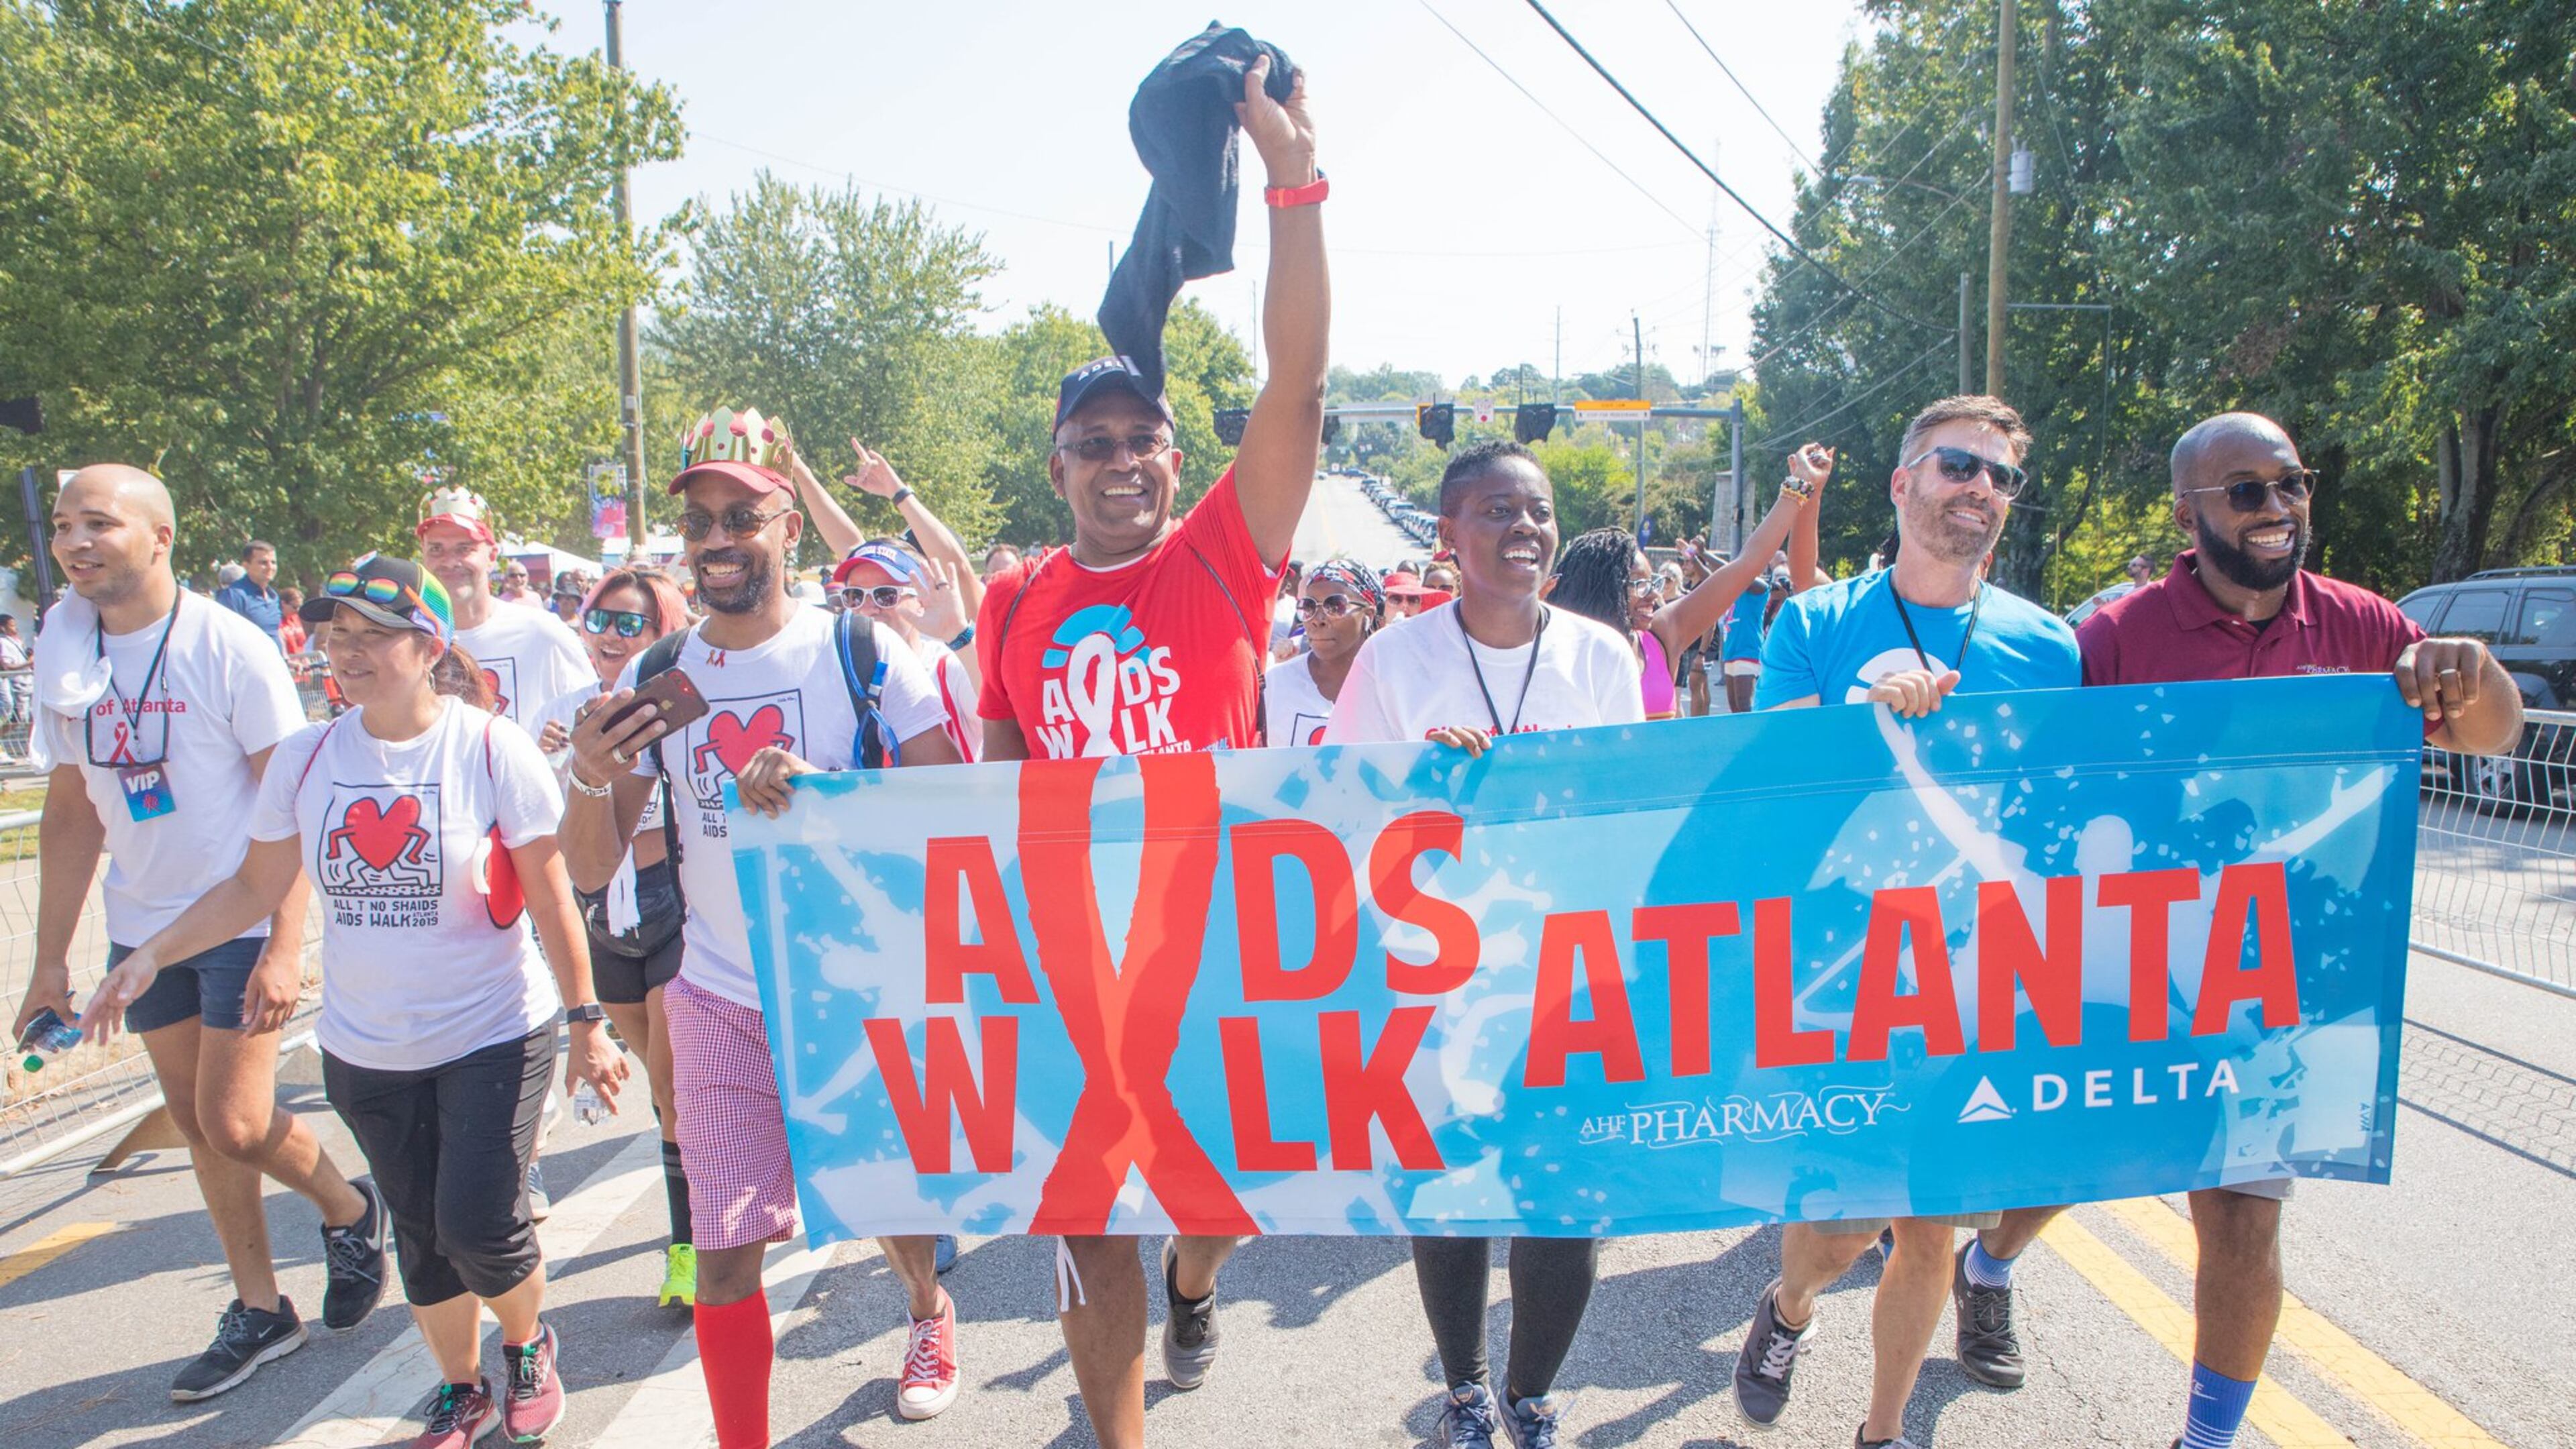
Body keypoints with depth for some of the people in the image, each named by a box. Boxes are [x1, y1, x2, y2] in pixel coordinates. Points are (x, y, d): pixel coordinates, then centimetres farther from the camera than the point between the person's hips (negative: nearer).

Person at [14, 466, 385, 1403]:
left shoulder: (230, 648, -15)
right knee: (197, 1123, 12)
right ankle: (259, 1311, 27)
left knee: (236, 1124, -9)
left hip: (244, 922, -6)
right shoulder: (62, 649, 1)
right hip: (141, 926, 6)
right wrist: (52, 960, 7)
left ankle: (350, 1209, 22)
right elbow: (71, 811, 8)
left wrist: (286, 946, -22)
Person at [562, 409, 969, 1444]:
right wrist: (591, 777, -19)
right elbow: (592, 870, 2)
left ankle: (929, 1310, 49)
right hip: (719, 1000, 2)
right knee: (725, 1257, 0)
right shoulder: (653, 678, 2)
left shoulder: (862, 653, -7)